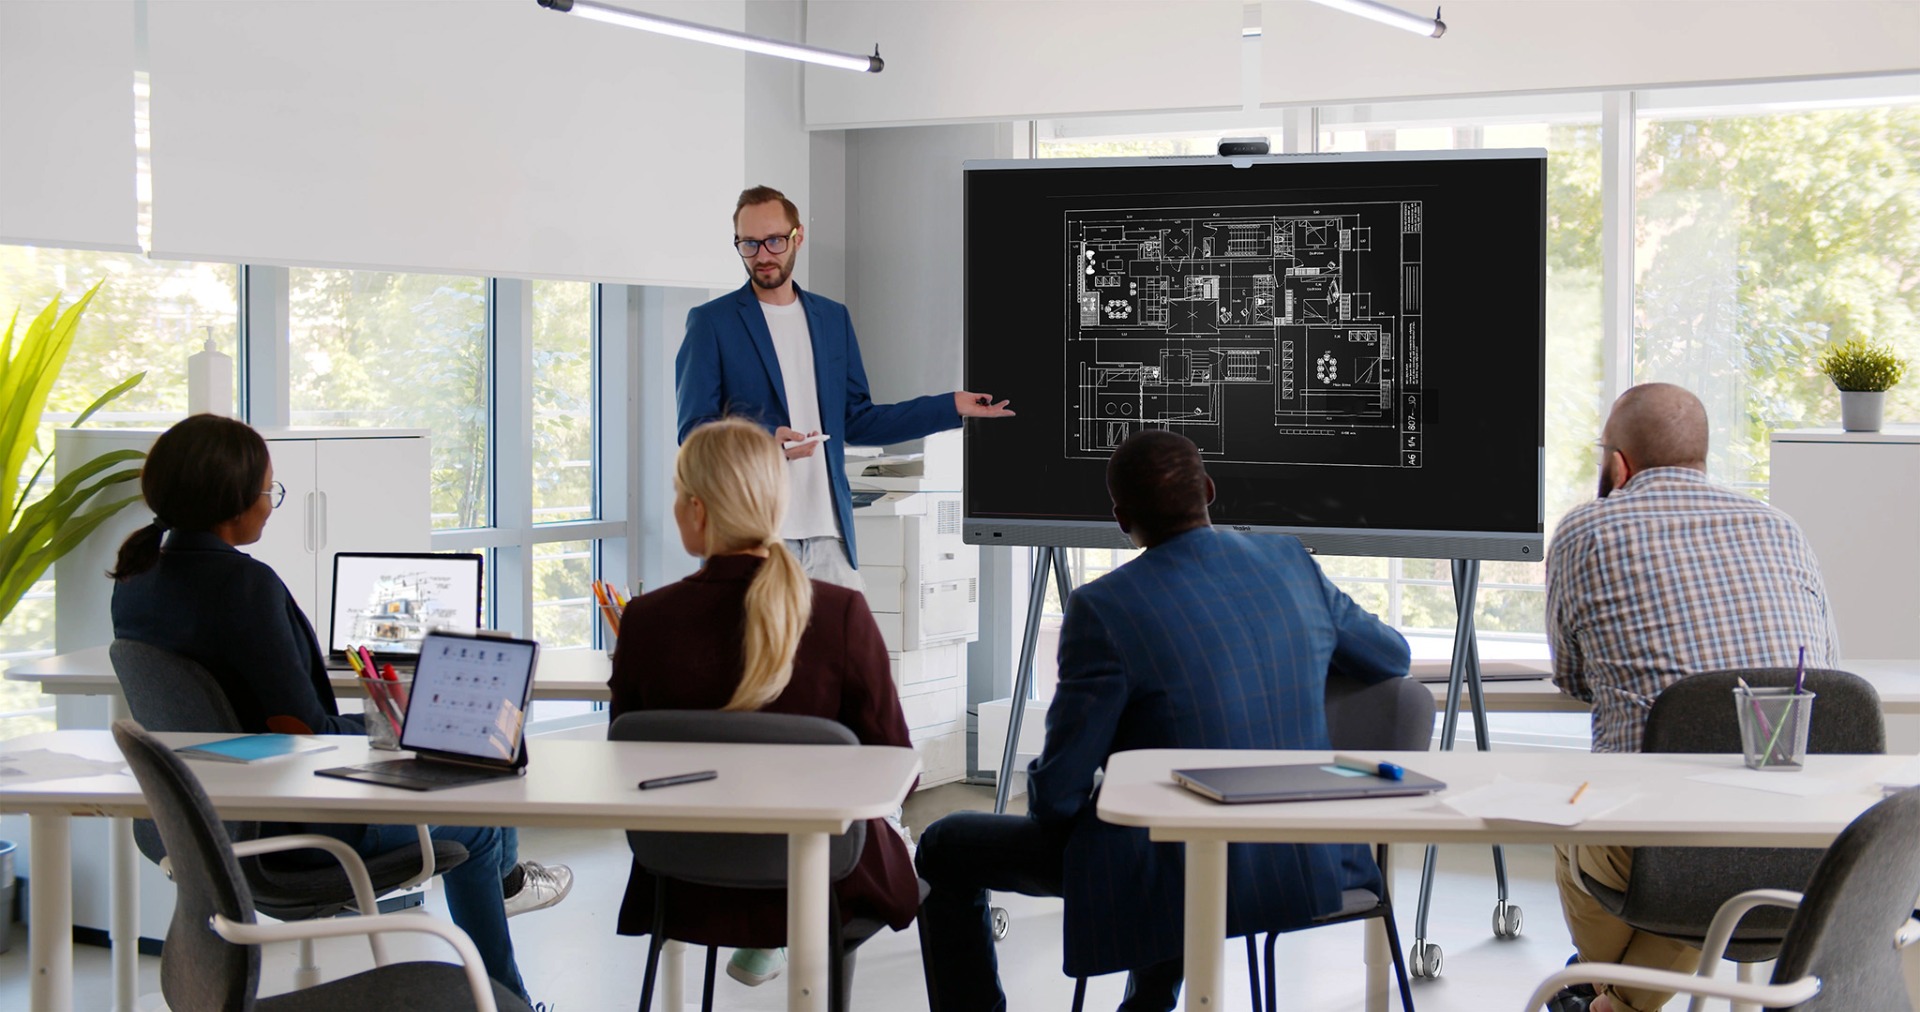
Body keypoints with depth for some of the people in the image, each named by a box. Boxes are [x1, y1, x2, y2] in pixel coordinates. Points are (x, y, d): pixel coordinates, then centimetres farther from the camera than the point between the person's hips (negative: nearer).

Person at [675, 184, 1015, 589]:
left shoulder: (832, 317, 16)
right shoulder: (711, 321, 2)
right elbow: (693, 431, -4)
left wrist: (953, 406, 12)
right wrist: (764, 438, -22)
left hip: (829, 534, 4)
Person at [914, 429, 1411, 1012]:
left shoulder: (1103, 608, -18)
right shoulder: (1291, 563, -2)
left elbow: (1056, 794, -15)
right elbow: (1393, 659, 15)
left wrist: (1044, 796, 8)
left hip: (1182, 877, -6)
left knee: (946, 850, 13)